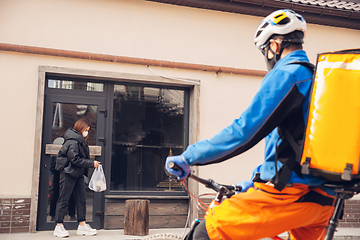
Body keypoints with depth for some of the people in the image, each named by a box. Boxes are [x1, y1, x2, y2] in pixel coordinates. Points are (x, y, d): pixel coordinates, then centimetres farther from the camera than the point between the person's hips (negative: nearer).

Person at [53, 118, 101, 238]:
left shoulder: (81, 141, 14)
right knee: (64, 200, -1)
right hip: (68, 173, -10)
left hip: (78, 174, 10)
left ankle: (82, 225, 14)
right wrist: (92, 164, -18)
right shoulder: (73, 142, -16)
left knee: (81, 199, 9)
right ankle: (59, 227, 6)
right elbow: (75, 160, -21)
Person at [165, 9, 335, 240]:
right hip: (324, 200, 9)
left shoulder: (286, 74, -9)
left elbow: (243, 131, -18)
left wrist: (187, 158, -9)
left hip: (289, 193, -9)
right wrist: (253, 181, 29)